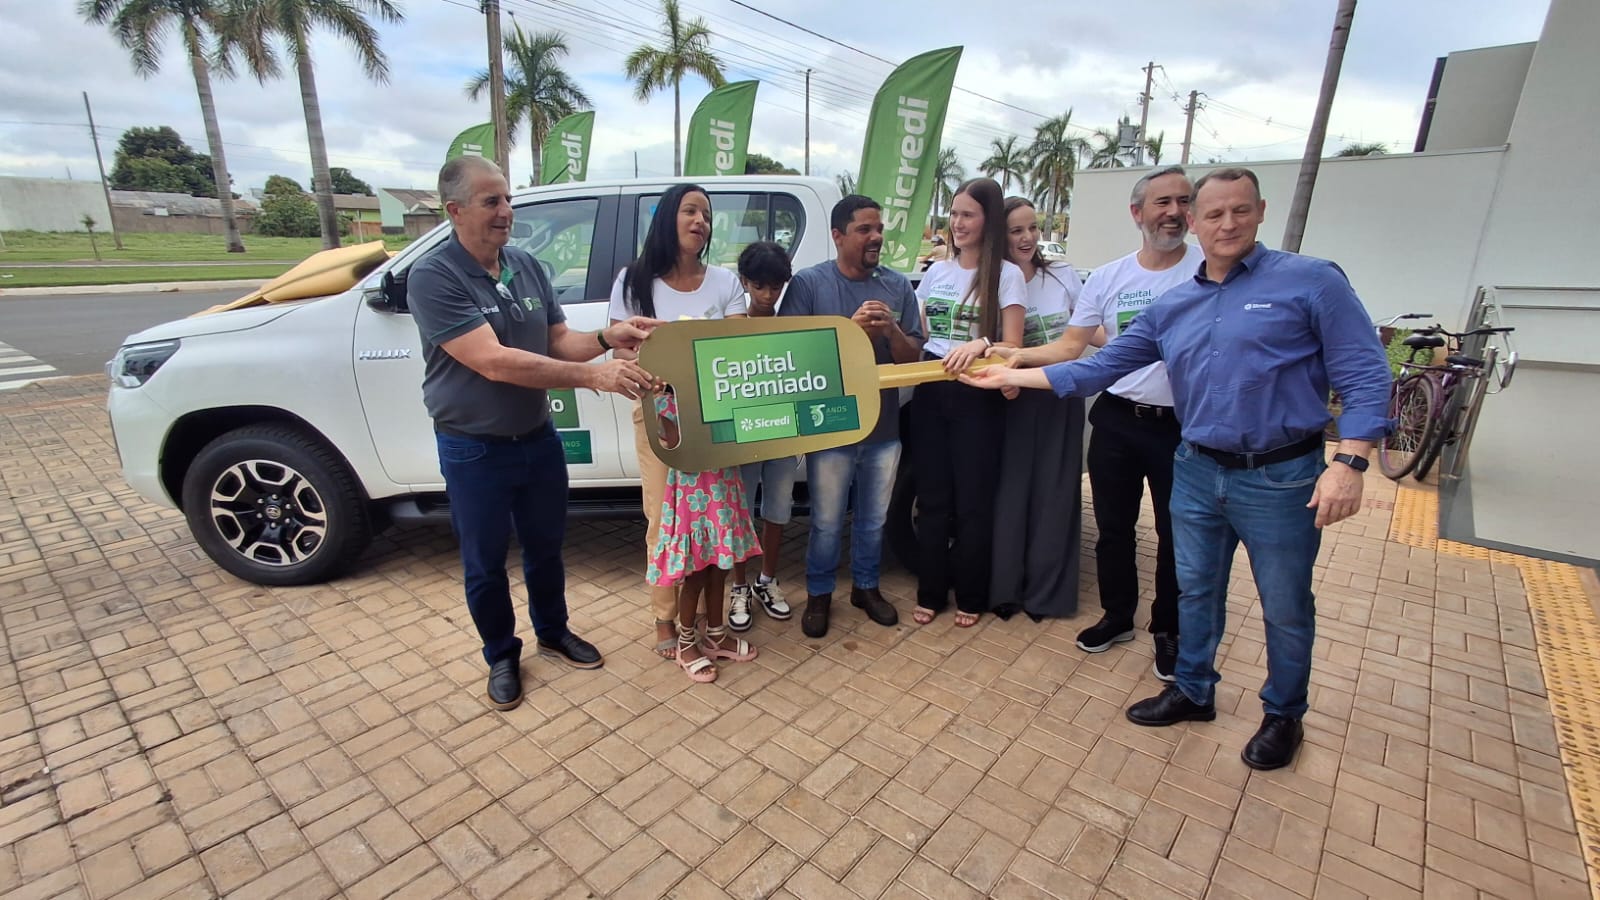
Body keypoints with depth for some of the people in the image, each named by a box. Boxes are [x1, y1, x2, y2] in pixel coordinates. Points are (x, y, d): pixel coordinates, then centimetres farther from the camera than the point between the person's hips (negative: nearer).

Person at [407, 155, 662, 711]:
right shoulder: (433, 278, -19)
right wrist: (595, 377, -36)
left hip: (538, 439, 5)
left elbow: (558, 342, 3)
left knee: (546, 547, 20)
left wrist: (605, 338, -19)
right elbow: (494, 362, -30)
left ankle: (553, 633, 42)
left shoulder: (527, 267, 1)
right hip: (474, 452, -5)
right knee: (485, 564, 12)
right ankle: (501, 656, 35)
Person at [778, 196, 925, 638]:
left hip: (884, 425, 4)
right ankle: (819, 594, 29)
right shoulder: (809, 283, -7)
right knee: (827, 523, 8)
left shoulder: (898, 286, 4)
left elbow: (913, 356, 4)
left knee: (874, 518, 18)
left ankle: (866, 586, 38)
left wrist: (892, 330, -17)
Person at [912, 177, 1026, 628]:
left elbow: (1012, 347, -10)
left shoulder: (1007, 274, -4)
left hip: (977, 396, -4)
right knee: (931, 498, 9)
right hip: (929, 391, 5)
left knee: (973, 502, 5)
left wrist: (981, 344, -29)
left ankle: (971, 597, 23)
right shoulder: (936, 271, 12)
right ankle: (930, 593, 22)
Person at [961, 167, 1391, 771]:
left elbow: (1364, 376, -10)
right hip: (1197, 471, 5)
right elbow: (1099, 368, 6)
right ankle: (1193, 691, 39)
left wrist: (1349, 462, -21)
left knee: (1285, 607, 11)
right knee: (1195, 589, 18)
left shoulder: (1311, 281, -7)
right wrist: (1013, 376, 2)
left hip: (1281, 477, -4)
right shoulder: (1171, 307, 7)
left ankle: (1284, 716, 35)